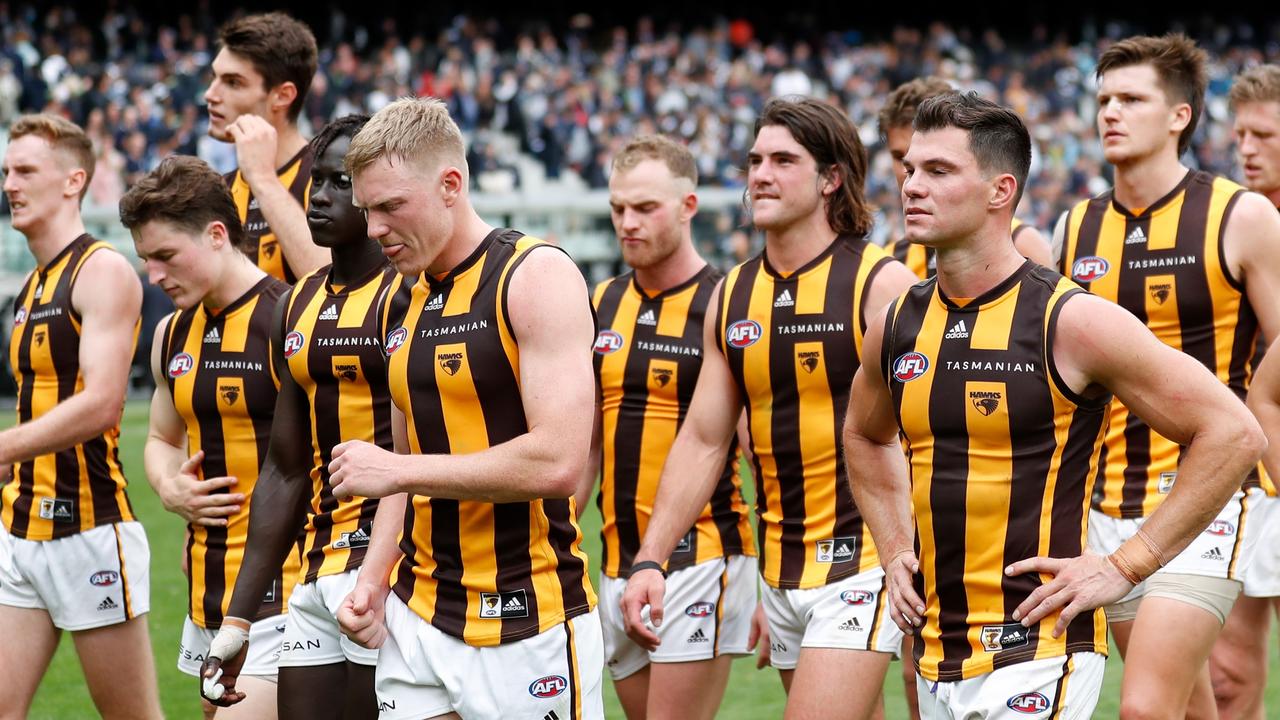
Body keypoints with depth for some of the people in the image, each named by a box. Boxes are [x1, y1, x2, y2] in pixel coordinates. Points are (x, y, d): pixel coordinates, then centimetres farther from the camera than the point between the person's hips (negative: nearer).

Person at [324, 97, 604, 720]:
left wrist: (396, 470, -15)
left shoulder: (537, 277, -11)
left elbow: (558, 462, -21)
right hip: (416, 620, 6)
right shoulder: (401, 301, 12)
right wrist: (373, 579, 6)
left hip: (529, 624, -6)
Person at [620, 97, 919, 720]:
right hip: (780, 570, 6)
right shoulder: (732, 296, 10)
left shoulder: (883, 284, -9)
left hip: (861, 559, -6)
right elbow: (702, 441, 13)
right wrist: (649, 559, 4)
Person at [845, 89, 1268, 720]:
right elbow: (865, 437, 31)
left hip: (1035, 651, -6)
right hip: (936, 660, 6)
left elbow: (1234, 433, -10)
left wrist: (1124, 567, -10)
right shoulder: (895, 326, 8)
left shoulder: (1072, 321, -10)